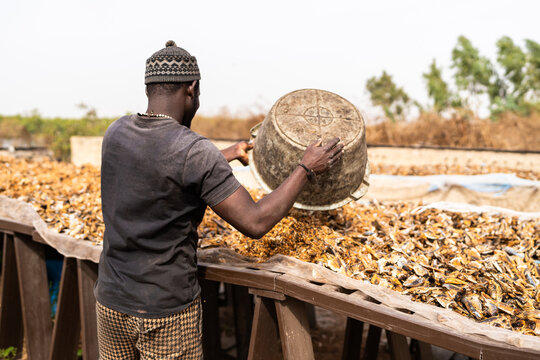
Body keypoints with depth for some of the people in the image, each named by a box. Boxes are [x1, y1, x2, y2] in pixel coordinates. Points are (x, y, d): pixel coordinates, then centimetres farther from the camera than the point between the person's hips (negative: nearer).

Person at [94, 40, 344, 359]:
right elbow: (255, 222, -21)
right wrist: (306, 168, -9)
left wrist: (229, 155, 24)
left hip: (110, 301, 6)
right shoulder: (194, 151, -21)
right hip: (166, 312, -6)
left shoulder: (116, 133, -1)